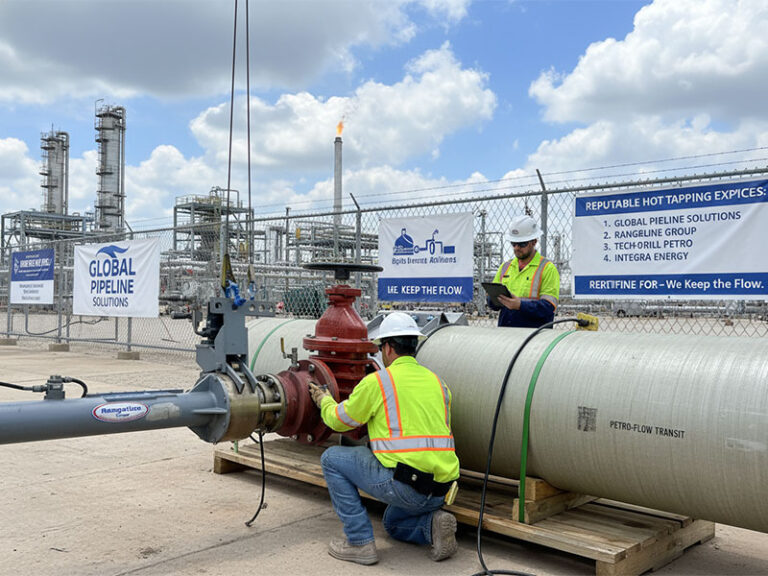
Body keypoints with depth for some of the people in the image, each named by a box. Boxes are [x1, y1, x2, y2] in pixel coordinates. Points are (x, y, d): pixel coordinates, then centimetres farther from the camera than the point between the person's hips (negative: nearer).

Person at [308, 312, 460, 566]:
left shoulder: (376, 381, -5)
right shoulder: (437, 382, 13)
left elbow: (339, 421, 9)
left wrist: (324, 400, 31)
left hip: (405, 484, -7)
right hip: (440, 491, 8)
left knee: (332, 459, 11)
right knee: (393, 523, 36)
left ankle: (360, 542, 9)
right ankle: (432, 525, 5)